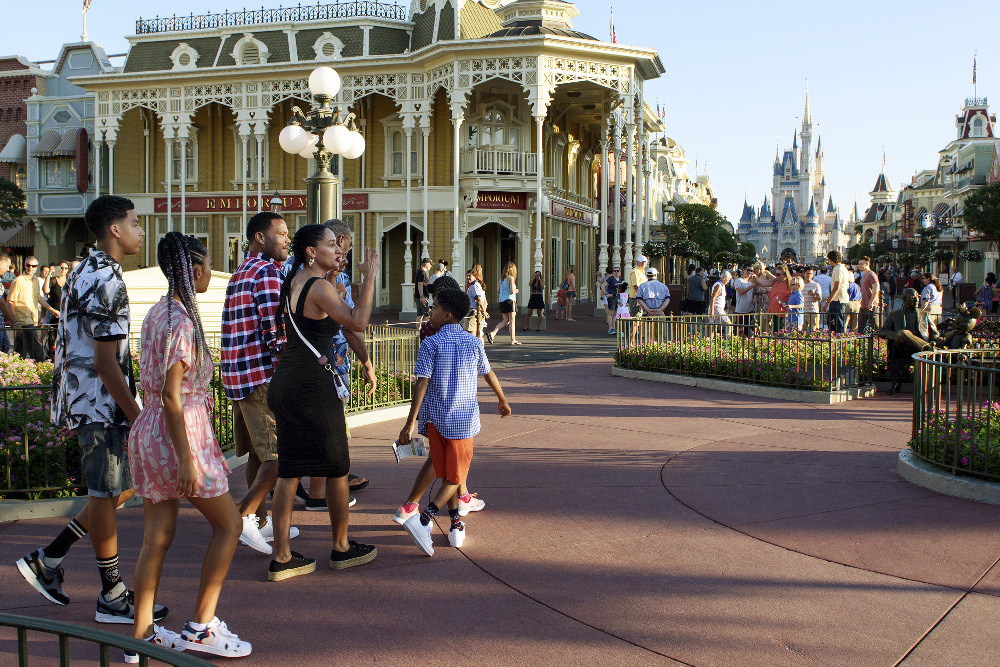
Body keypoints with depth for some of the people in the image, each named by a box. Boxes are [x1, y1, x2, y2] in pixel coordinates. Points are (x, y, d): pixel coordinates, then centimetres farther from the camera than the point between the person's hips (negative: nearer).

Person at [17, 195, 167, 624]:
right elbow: (105, 363, -21)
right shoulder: (106, 282, -19)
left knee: (122, 487, 15)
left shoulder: (84, 272, 14)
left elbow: (67, 345, 19)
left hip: (80, 397, 10)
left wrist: (70, 410, 24)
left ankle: (47, 560, 21)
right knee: (106, 494, -1)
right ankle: (113, 598, 11)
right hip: (101, 402, -10)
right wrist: (137, 417, -17)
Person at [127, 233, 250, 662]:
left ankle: (141, 636, 17)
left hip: (149, 432, 9)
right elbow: (171, 396, -21)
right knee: (228, 524, 5)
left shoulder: (157, 313, 10)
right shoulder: (182, 323, -18)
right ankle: (199, 627, 8)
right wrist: (187, 461, -21)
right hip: (179, 435, -9)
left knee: (157, 536, 12)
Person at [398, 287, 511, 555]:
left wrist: (410, 422, -12)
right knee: (455, 476, 4)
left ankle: (456, 525, 16)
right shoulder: (474, 343, 3)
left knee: (445, 474, 13)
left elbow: (422, 383, -13)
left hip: (436, 419, 0)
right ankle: (424, 518, -15)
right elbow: (489, 375, 16)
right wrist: (502, 400, 33)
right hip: (464, 420, 1)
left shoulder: (431, 344, -6)